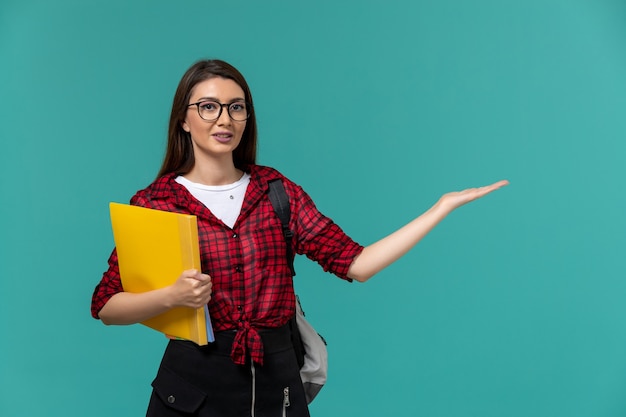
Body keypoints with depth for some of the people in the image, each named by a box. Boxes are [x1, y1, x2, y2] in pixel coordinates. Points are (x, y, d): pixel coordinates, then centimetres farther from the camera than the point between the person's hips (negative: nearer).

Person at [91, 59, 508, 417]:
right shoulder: (155, 203, -5)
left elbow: (356, 263, -6)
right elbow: (106, 307, -4)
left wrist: (446, 204, -6)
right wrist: (172, 295, -23)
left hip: (276, 380, 2)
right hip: (195, 381, -2)